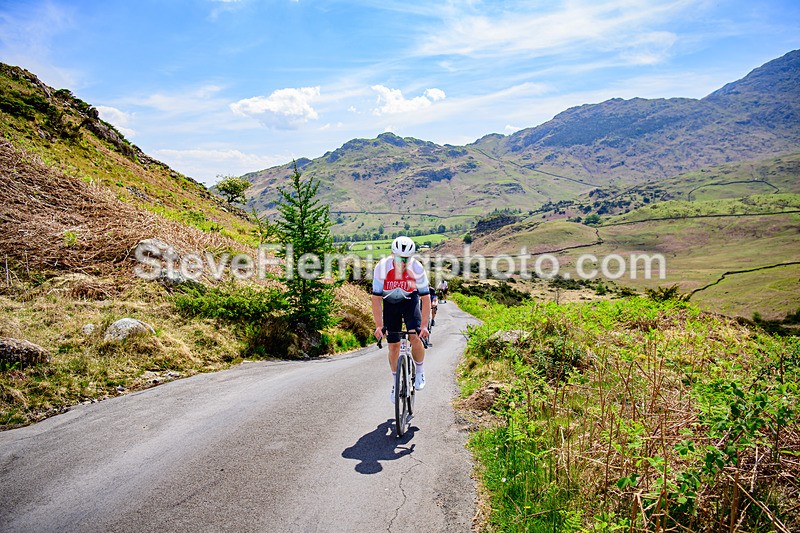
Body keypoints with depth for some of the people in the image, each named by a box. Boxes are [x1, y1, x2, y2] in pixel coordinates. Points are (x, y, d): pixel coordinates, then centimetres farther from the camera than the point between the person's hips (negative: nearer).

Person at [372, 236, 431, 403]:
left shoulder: (417, 268, -28)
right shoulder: (381, 268, -28)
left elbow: (425, 298, -23)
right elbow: (376, 298, -23)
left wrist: (424, 325, -27)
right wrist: (379, 326, -27)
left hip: (410, 301, 0)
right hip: (390, 303, 1)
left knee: (415, 337, -21)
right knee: (393, 346, 0)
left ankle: (420, 371, 5)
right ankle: (396, 384, 19)